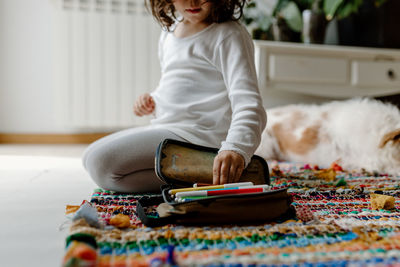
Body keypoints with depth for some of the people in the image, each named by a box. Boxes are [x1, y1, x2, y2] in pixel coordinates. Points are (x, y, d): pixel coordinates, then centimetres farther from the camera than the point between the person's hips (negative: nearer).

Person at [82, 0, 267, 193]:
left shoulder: (228, 35, -13)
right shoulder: (169, 32, 14)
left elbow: (247, 101, -25)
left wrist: (236, 148, -43)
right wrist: (153, 101, 7)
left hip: (194, 135, -10)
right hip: (165, 129, 10)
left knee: (102, 163, -21)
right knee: (90, 157, 19)